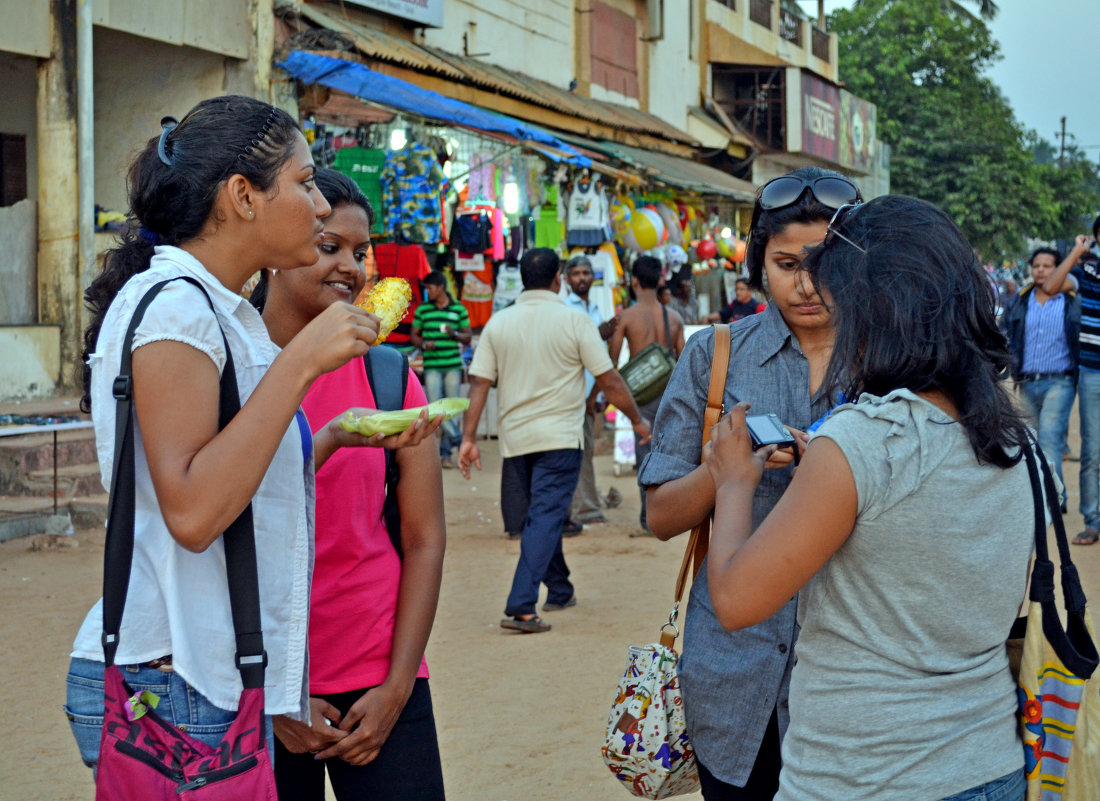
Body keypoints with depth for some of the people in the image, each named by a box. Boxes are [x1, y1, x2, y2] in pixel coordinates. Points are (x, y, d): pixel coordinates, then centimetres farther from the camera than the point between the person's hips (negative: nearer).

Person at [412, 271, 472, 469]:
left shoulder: (458, 309, 6)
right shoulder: (422, 309, 8)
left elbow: (467, 337, 10)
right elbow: (414, 335, 13)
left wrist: (454, 334, -10)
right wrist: (423, 344, -8)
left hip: (453, 365, 0)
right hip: (431, 365, 0)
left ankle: (445, 453, 8)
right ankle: (458, 438, 2)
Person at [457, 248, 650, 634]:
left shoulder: (499, 323, 3)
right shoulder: (574, 321, -7)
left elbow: (479, 383, -1)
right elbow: (609, 381, -5)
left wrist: (469, 437, 1)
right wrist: (638, 421, 7)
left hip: (517, 438, 5)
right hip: (559, 436, -5)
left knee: (542, 512, 21)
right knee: (545, 518, -7)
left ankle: (560, 591, 33)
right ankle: (520, 607, -18)